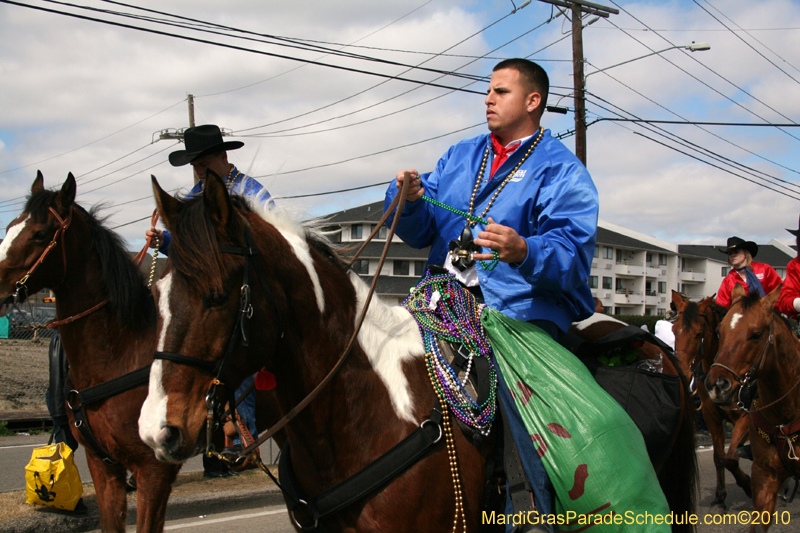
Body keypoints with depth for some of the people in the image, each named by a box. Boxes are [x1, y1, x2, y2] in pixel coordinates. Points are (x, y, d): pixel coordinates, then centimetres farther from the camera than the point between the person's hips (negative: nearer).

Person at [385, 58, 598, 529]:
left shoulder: (561, 169, 3)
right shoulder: (460, 156, 21)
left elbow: (573, 252, -12)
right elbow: (422, 232, 16)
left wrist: (524, 252, -33)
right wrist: (412, 200, -7)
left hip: (524, 311, -6)